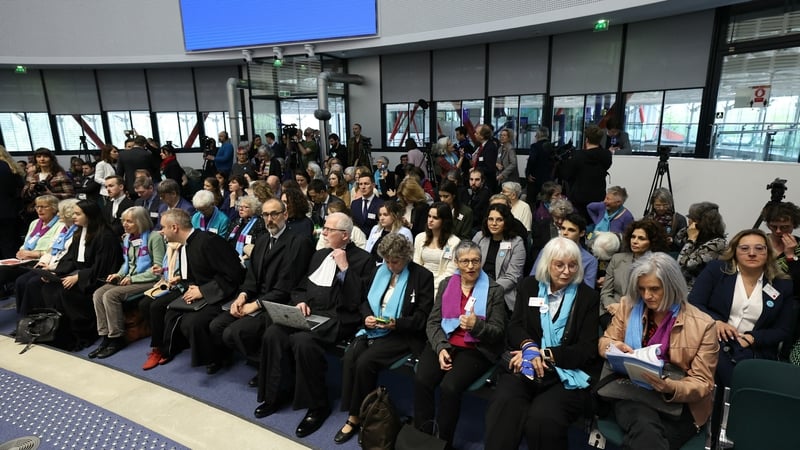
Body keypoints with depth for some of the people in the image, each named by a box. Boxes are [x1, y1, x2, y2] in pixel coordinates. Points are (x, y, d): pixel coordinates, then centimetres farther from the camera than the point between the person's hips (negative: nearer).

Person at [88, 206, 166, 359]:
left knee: (111, 295, -23)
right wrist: (119, 274, 5)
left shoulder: (154, 237, -11)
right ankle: (106, 336, -7)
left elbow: (158, 268, -14)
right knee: (98, 294, -13)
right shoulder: (127, 238, 14)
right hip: (129, 279, 8)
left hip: (147, 281, -8)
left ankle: (117, 339, -10)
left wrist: (133, 278, -15)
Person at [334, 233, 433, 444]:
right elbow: (366, 301, 16)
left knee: (364, 362, -25)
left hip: (402, 333, -5)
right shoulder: (380, 270, 12)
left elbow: (423, 316, -7)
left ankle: (357, 416, -5)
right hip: (373, 329, 5)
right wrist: (367, 317, -7)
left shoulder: (423, 276, -5)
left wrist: (396, 323, -22)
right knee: (349, 357, -21)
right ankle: (351, 414, -9)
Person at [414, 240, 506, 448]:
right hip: (444, 343, 3)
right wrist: (441, 348, -12)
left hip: (476, 349, -3)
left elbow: (498, 332, -2)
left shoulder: (494, 290, 0)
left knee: (449, 387, -27)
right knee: (421, 380, -23)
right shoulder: (446, 284, 9)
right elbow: (433, 322, 6)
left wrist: (477, 326, -22)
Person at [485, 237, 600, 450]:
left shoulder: (588, 296, 4)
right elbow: (514, 327, 8)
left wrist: (544, 354, -13)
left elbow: (588, 350, -1)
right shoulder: (529, 285, 11)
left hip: (567, 374, -1)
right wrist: (528, 346, -16)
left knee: (542, 416, -31)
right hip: (527, 367, 2)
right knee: (504, 407, -31)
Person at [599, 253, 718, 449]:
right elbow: (604, 341, 13)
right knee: (645, 429, -33)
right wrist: (613, 347, -13)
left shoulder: (702, 324, -5)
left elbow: (702, 384, -3)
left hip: (678, 404, -1)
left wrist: (671, 388, -25)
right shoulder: (629, 308, 3)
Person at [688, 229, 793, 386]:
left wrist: (753, 338, -10)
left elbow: (783, 330, 10)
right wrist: (716, 321, -21)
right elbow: (693, 303, -2)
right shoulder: (716, 269, 4)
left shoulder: (782, 285, 11)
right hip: (712, 340, -2)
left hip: (754, 351, 2)